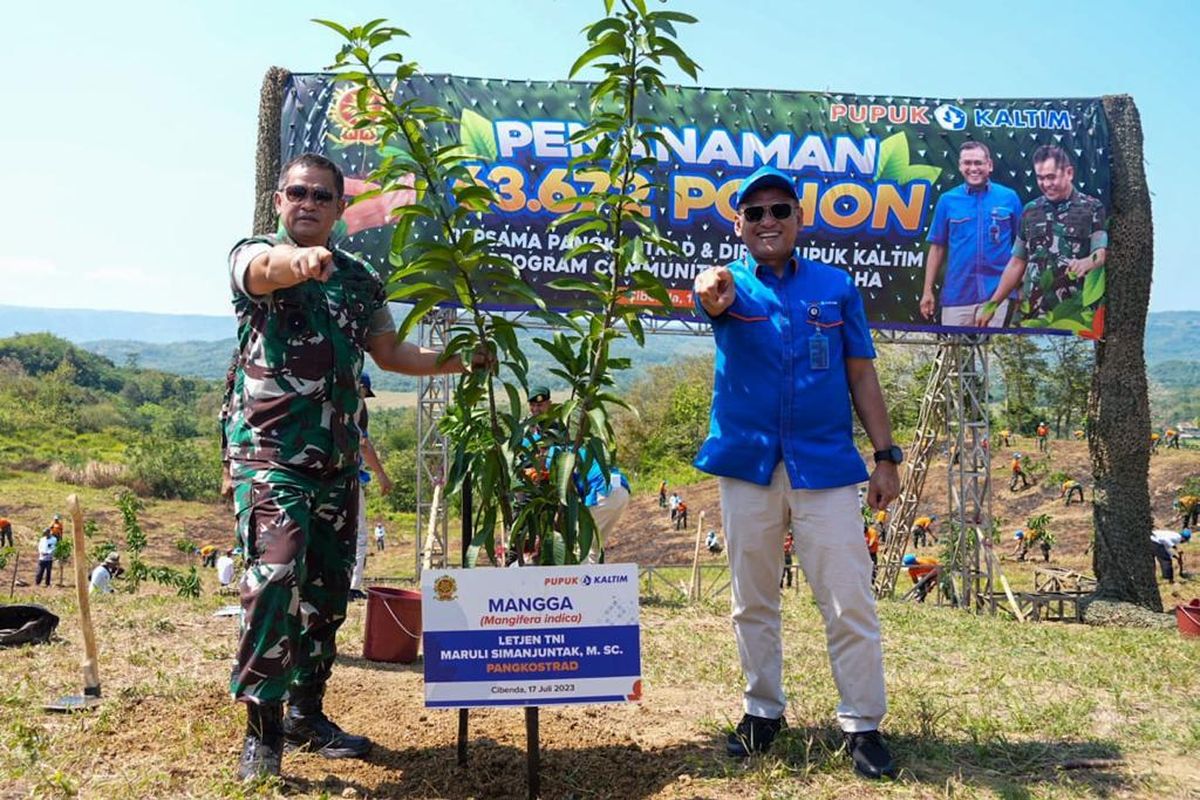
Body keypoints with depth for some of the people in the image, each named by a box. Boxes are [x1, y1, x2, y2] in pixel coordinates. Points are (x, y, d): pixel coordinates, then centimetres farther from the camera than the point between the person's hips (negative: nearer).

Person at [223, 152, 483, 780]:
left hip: (338, 460, 6)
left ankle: (307, 713, 23)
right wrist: (302, 260, -52)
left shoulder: (360, 279, 14)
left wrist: (458, 361, 7)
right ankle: (262, 728, -8)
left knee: (327, 590, 9)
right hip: (271, 451, -6)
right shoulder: (255, 254, -2)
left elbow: (390, 353, 21)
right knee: (275, 577, -19)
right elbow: (267, 270, -28)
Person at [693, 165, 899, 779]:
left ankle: (862, 725, 11)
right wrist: (713, 294, -49)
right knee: (753, 602, 12)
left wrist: (886, 457, 1)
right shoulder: (733, 285, 3)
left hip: (826, 466, 0)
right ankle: (763, 710, 28)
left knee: (850, 603, -2)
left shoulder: (836, 286, 6)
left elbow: (861, 374, 8)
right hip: (747, 465, 1)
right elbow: (718, 296, -23)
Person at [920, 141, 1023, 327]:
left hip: (997, 291, -1)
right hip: (957, 293, 1)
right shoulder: (947, 200, 3)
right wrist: (928, 291, 3)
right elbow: (937, 248, 6)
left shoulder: (1009, 197, 2)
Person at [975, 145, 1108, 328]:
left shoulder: (1092, 208, 1)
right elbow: (1017, 263, 15)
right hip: (1032, 312, 3)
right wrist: (992, 304, 10)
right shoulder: (1030, 211, 12)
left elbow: (1100, 254, -8)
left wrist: (1085, 263, -32)